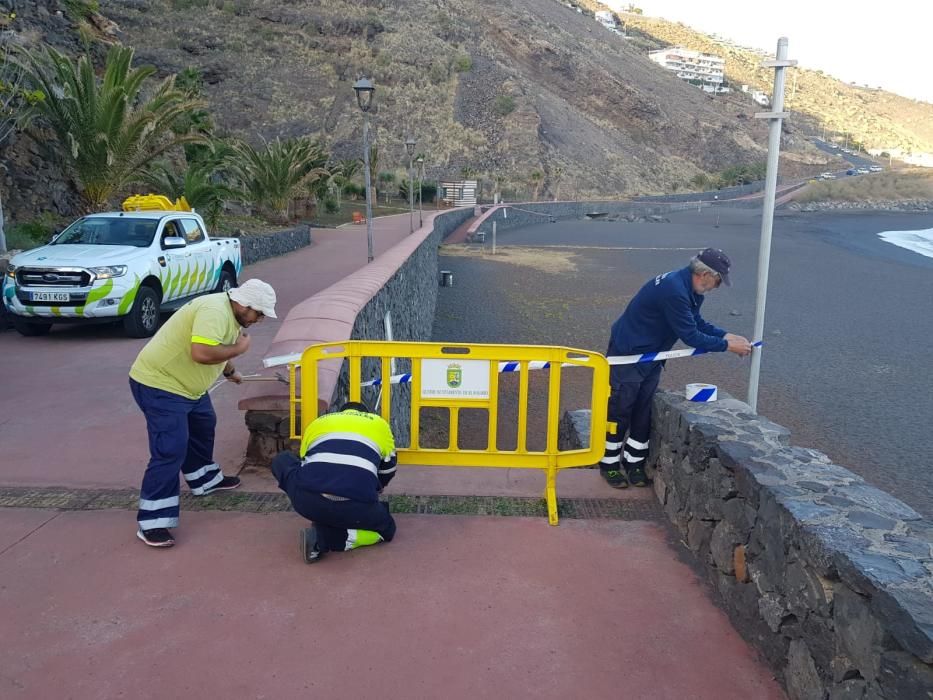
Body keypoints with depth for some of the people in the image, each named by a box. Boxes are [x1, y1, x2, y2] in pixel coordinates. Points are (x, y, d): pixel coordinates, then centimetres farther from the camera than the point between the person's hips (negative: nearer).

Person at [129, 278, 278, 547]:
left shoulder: (228, 312, 7)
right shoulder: (215, 311, -26)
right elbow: (202, 353, -39)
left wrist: (230, 372, 41)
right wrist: (238, 348, -23)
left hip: (184, 383, 11)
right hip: (158, 384, -11)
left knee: (203, 427, 26)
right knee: (170, 450, -14)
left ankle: (205, 480, 46)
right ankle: (152, 523, -8)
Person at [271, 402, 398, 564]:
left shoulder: (317, 422, 33)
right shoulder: (379, 423, 29)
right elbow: (388, 470, 36)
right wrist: (373, 491, 58)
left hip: (307, 500, 3)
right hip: (356, 507, -2)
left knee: (281, 460, 33)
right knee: (386, 528, 30)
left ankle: (323, 521, 20)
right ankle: (322, 539, 4)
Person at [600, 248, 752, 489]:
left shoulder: (690, 289, -1)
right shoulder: (674, 291, -32)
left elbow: (697, 323, 10)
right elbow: (690, 336, -27)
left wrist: (726, 336, -2)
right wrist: (727, 346, -19)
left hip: (651, 358, 9)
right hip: (627, 355, -9)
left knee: (644, 412, 12)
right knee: (619, 412, 4)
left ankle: (634, 462, 24)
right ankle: (609, 464, 18)